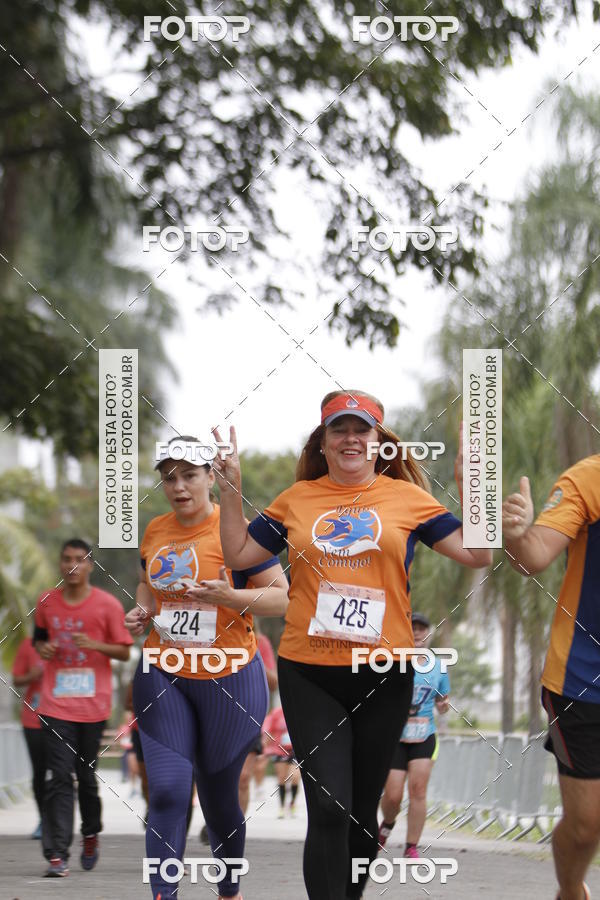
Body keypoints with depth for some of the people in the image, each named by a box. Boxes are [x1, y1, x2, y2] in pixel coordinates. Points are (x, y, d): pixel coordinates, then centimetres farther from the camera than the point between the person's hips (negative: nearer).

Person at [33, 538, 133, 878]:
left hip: (93, 704, -1)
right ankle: (58, 854, -12)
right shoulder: (47, 602, 6)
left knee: (86, 776, 7)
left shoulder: (108, 605, -1)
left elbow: (124, 652, 2)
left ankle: (91, 835, 33)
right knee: (59, 777, -8)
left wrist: (94, 644, -15)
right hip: (56, 704, 1)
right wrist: (43, 648, -1)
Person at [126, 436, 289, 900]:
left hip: (228, 681, -3)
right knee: (167, 792, -8)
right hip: (163, 675, 3)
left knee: (219, 797, 10)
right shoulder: (155, 531, 5)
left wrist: (229, 597, -26)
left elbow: (282, 597, -11)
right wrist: (141, 612, 4)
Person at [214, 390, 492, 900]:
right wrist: (231, 491, 2)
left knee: (362, 810, 12)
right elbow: (239, 555, 11)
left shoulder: (407, 497, 2)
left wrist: (472, 487, -10)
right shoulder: (297, 499, 6)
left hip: (384, 673, 0)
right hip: (309, 674, 0)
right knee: (329, 808, -11)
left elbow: (478, 555, -1)